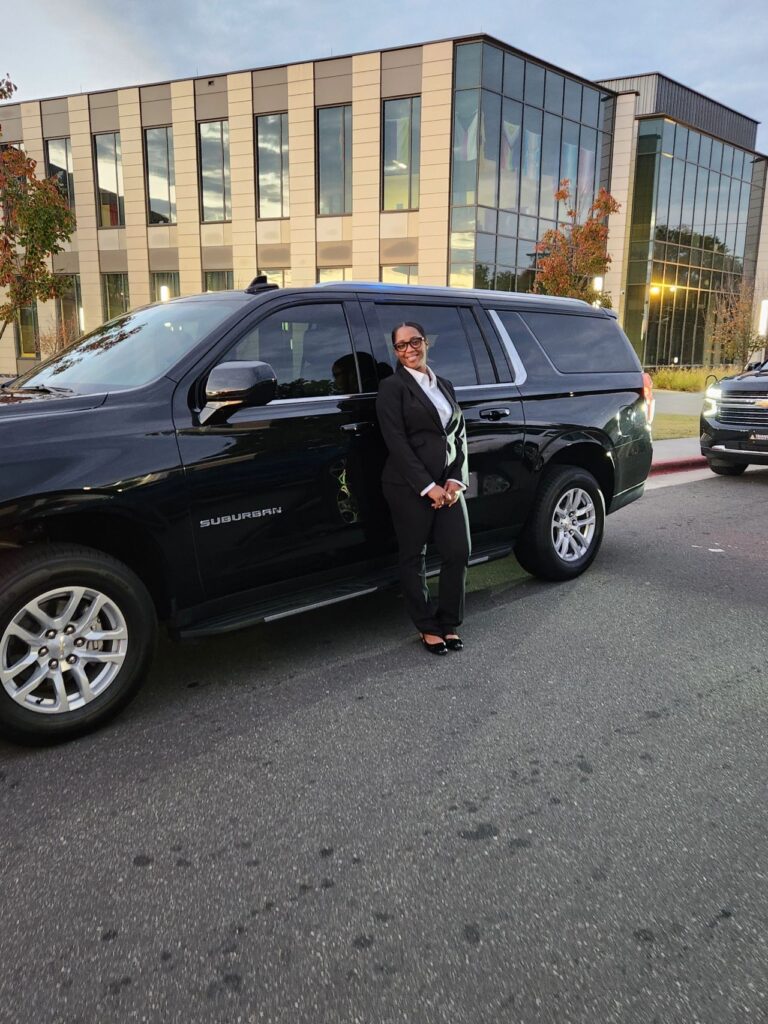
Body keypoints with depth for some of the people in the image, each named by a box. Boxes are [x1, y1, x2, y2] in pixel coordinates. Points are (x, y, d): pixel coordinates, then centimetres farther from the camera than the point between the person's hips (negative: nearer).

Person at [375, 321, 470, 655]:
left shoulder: (445, 386, 16)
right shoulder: (392, 387, -3)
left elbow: (460, 436, 11)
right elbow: (396, 442, -12)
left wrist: (456, 480, -4)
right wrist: (428, 487, -15)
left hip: (449, 484, 5)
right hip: (410, 487, -5)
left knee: (458, 553, 2)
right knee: (413, 558, 5)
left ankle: (449, 624, 20)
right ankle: (428, 627, 19)